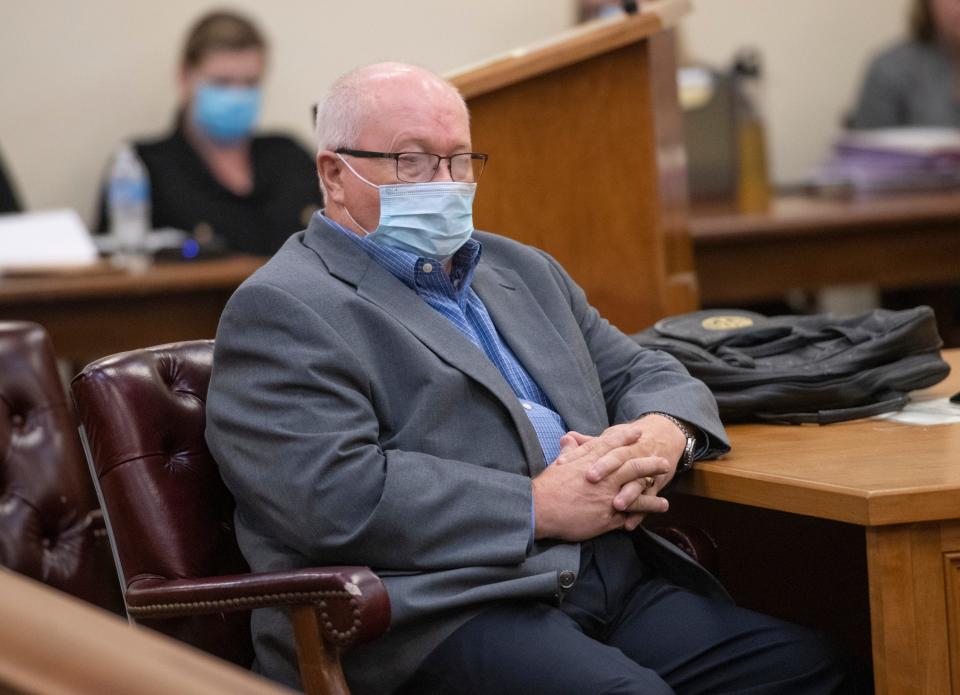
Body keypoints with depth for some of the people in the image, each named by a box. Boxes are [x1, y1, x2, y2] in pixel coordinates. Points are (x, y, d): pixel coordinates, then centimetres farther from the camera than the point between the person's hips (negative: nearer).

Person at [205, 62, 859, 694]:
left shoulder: (521, 270, 26)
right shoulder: (282, 312, -1)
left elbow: (643, 374, 27)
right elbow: (338, 494, -14)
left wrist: (662, 436, 0)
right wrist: (540, 508, -12)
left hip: (617, 576, 8)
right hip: (440, 619, -7)